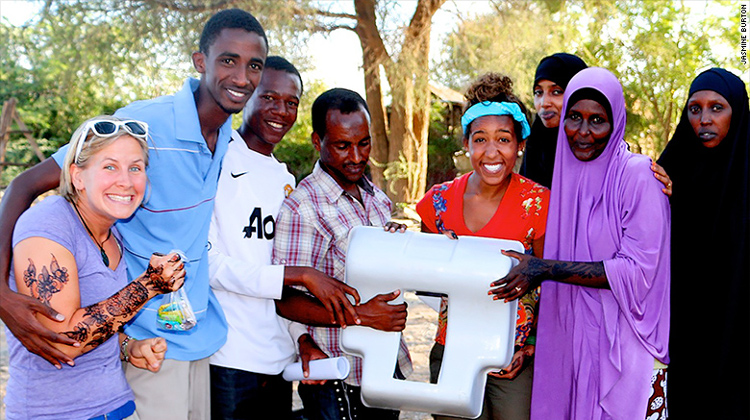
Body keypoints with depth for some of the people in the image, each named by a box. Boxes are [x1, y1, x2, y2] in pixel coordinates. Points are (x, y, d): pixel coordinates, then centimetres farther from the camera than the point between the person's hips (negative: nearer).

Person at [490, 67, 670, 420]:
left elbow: (637, 270, -17)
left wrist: (547, 269, -20)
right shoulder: (565, 175, 6)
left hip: (625, 343, -5)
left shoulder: (637, 175, -11)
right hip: (571, 335, 5)